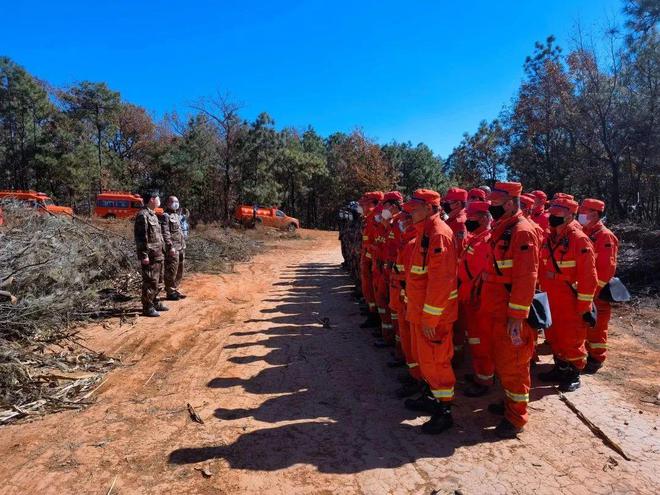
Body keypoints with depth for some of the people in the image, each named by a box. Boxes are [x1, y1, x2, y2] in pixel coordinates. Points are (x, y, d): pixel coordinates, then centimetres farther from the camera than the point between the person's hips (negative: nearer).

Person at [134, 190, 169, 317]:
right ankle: (147, 307, 3)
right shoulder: (142, 215, -14)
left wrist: (162, 250, 21)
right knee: (149, 282, -5)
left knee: (156, 280, 17)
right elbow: (140, 237, -19)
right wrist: (144, 255, -21)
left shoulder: (152, 214, 16)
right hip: (150, 256, -10)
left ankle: (155, 302, 28)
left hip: (158, 254, 10)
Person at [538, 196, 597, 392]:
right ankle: (560, 369, 34)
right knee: (554, 337, 17)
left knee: (572, 340, 6)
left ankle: (574, 376, 22)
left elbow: (588, 277, -18)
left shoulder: (579, 240, -16)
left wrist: (584, 306, -17)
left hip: (571, 303, -7)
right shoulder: (550, 238, 6)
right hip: (551, 301, 7)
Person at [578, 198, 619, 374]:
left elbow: (607, 267, -19)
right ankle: (586, 353, 28)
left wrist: (595, 290, -20)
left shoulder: (605, 236, -14)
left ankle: (596, 359, 15)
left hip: (597, 292, -8)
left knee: (596, 326, 3)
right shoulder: (583, 233, 11)